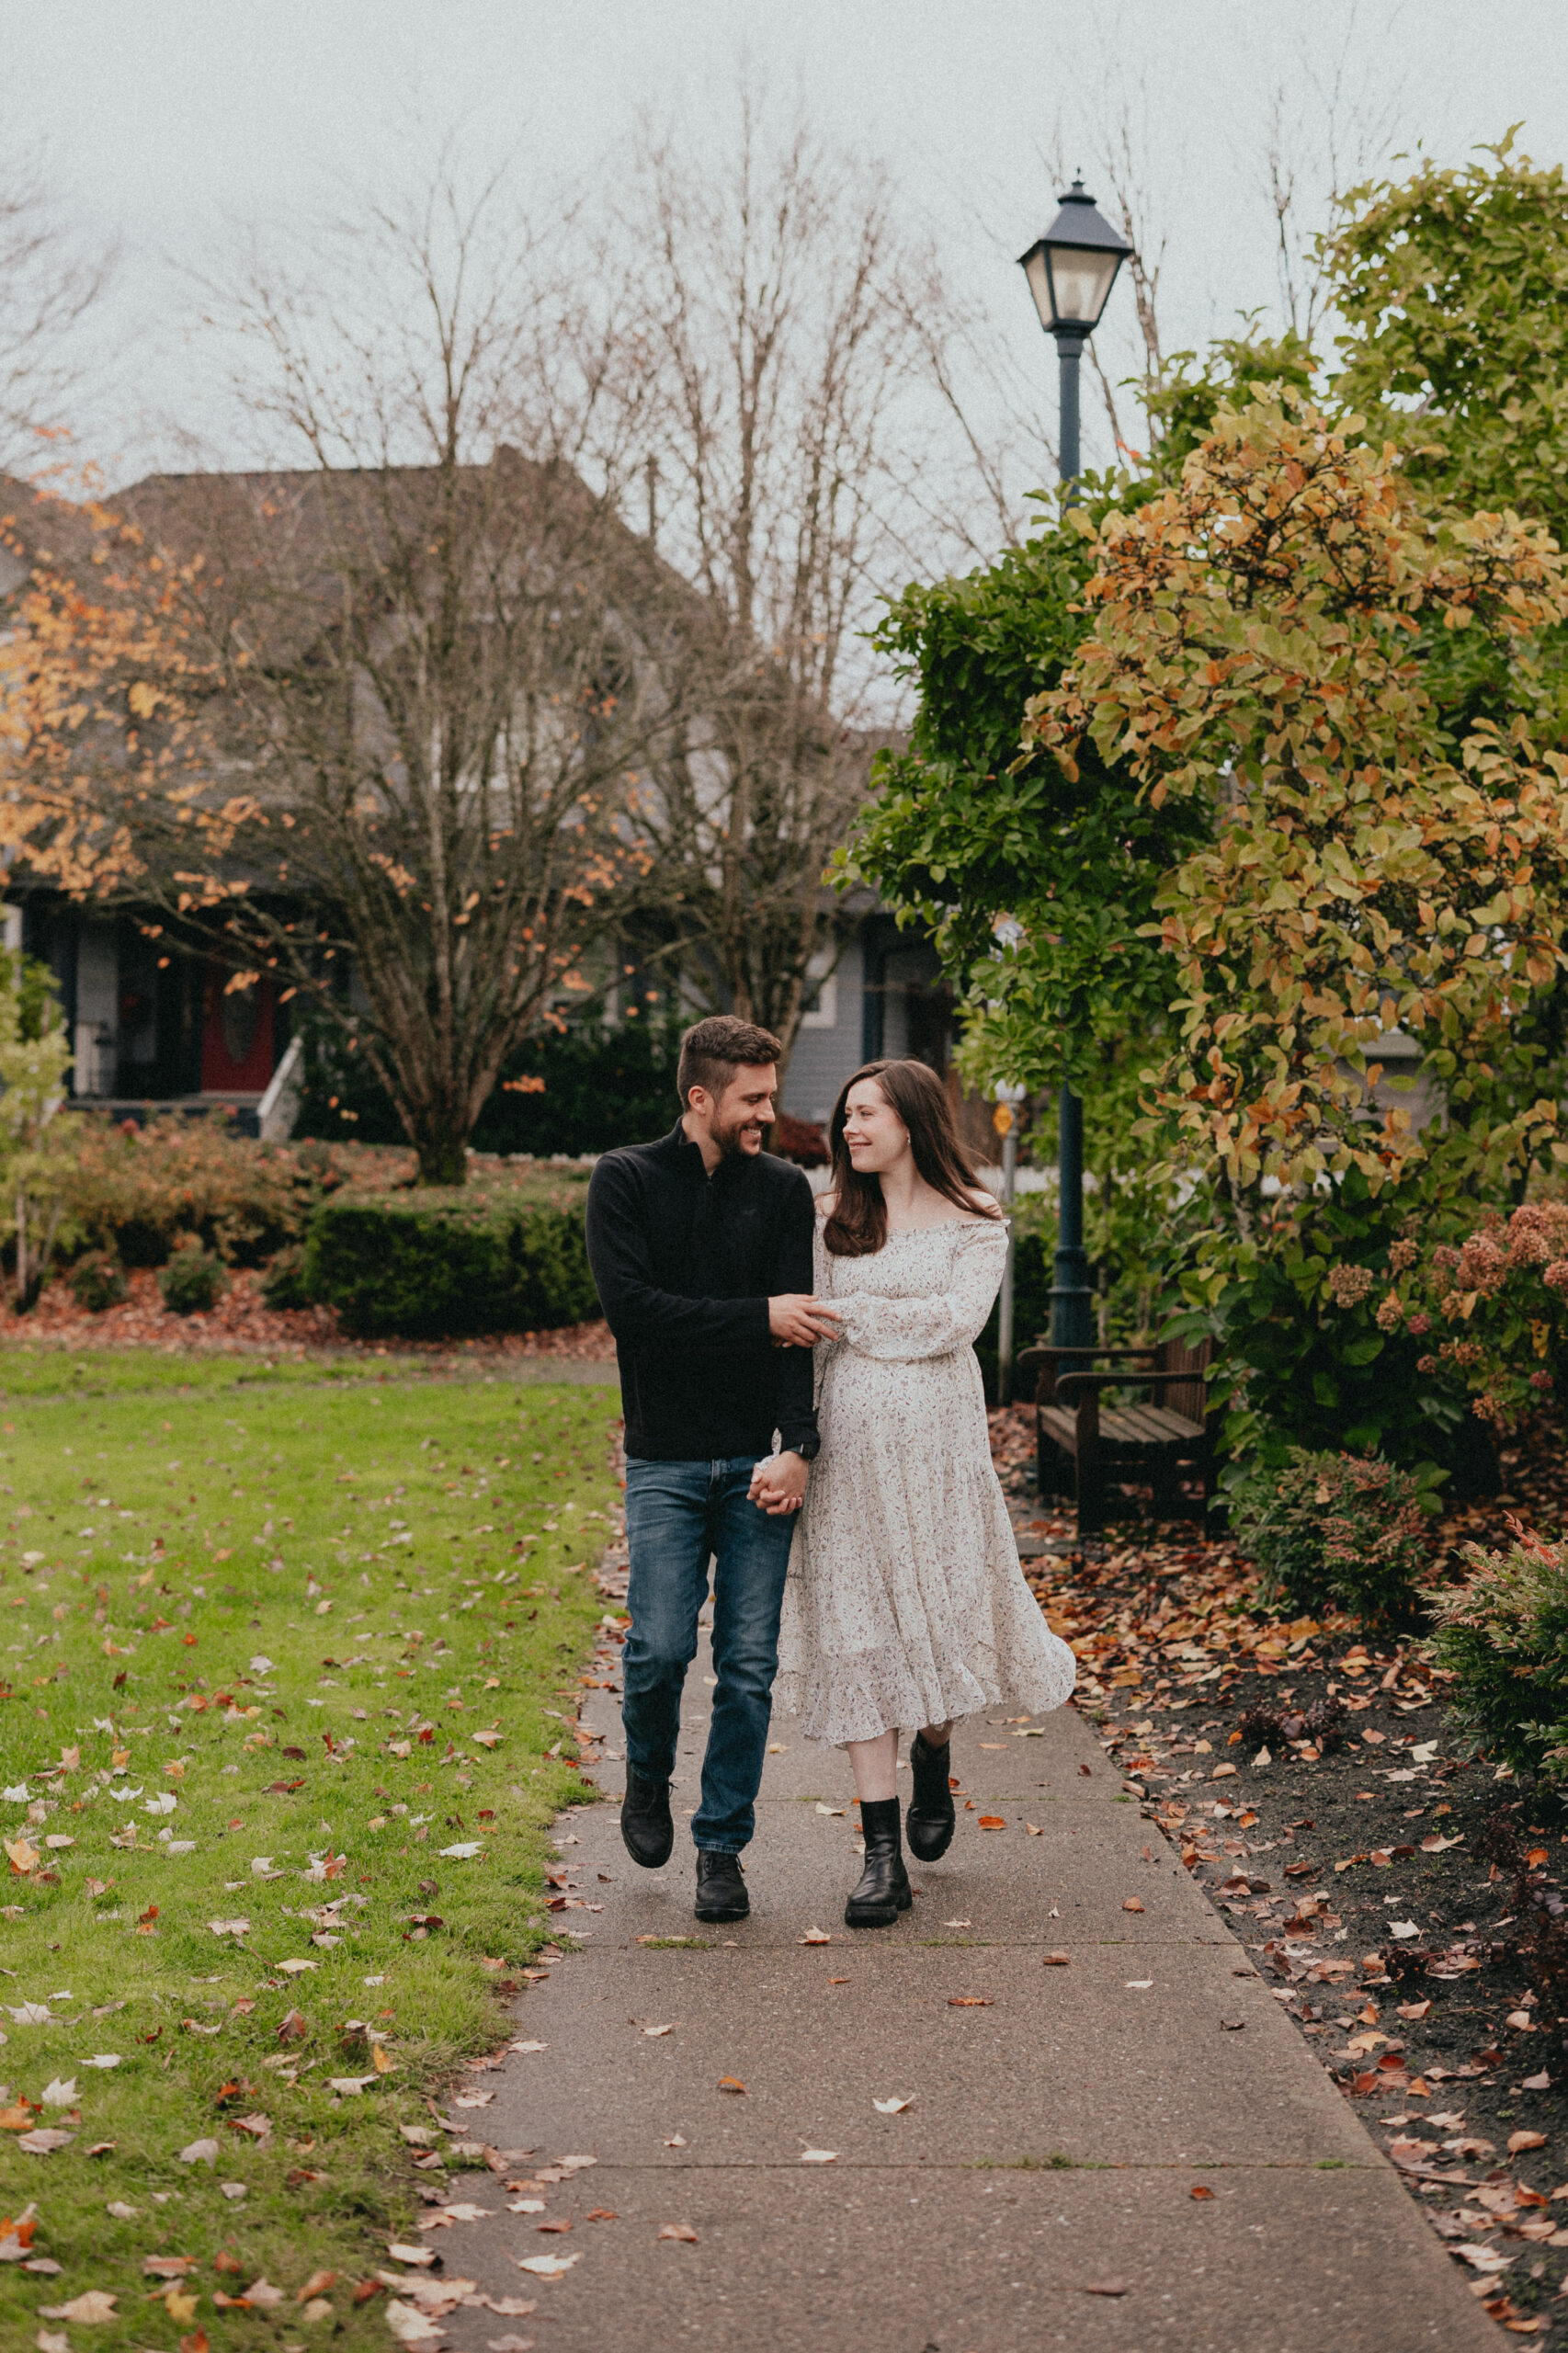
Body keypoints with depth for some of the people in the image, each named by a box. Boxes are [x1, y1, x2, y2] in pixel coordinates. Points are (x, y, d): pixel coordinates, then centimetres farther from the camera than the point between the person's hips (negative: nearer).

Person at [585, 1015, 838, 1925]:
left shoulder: (784, 1189, 7)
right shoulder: (628, 1181, 1)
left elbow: (797, 1325, -2)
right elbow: (632, 1305, -12)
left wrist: (799, 1447, -14)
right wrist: (757, 1316, -13)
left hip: (758, 1461, 2)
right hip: (667, 1461, -2)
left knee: (749, 1664, 1)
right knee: (662, 1647, -9)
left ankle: (723, 1846, 14)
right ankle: (648, 1780, 22)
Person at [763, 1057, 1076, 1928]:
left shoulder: (975, 1221, 2)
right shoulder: (831, 1219, 10)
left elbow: (953, 1321, -12)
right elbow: (808, 1345, 4)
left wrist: (850, 1316, -9)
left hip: (936, 1439, -2)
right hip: (847, 1440, 2)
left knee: (942, 1610, 1)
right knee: (855, 1630, -2)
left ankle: (933, 1752, 37)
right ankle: (882, 1854, 0)